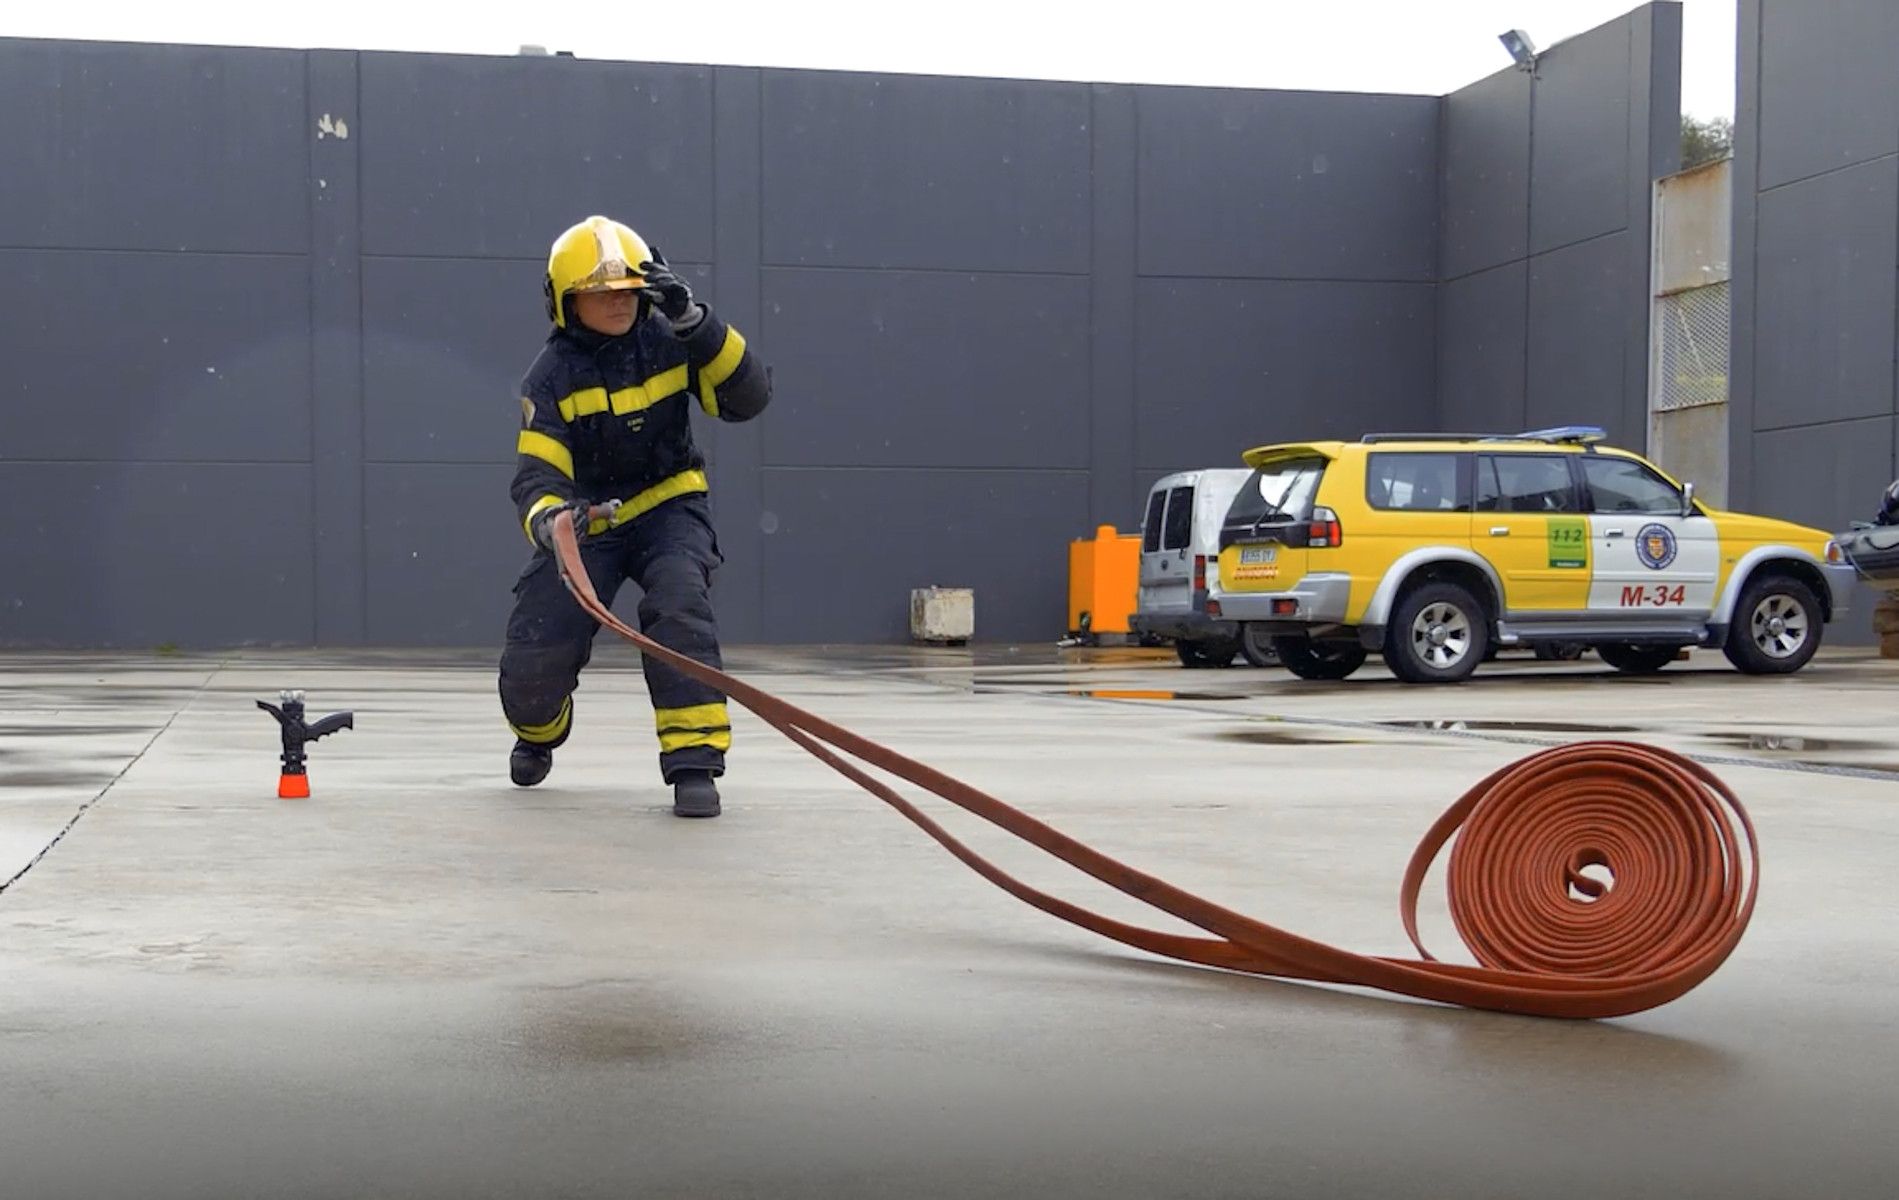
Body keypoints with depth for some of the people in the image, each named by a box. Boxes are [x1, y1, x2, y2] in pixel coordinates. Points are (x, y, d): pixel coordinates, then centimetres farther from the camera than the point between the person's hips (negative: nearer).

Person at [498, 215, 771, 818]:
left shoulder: (668, 341, -9)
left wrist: (695, 323, -32)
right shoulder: (551, 376, -12)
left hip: (668, 507, 0)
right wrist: (547, 519, -46)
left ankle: (695, 759, -25)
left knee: (679, 609, -31)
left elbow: (748, 398, -21)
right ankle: (538, 732, 32)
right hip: (587, 519, 0)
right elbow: (537, 475, -22)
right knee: (532, 659, -6)